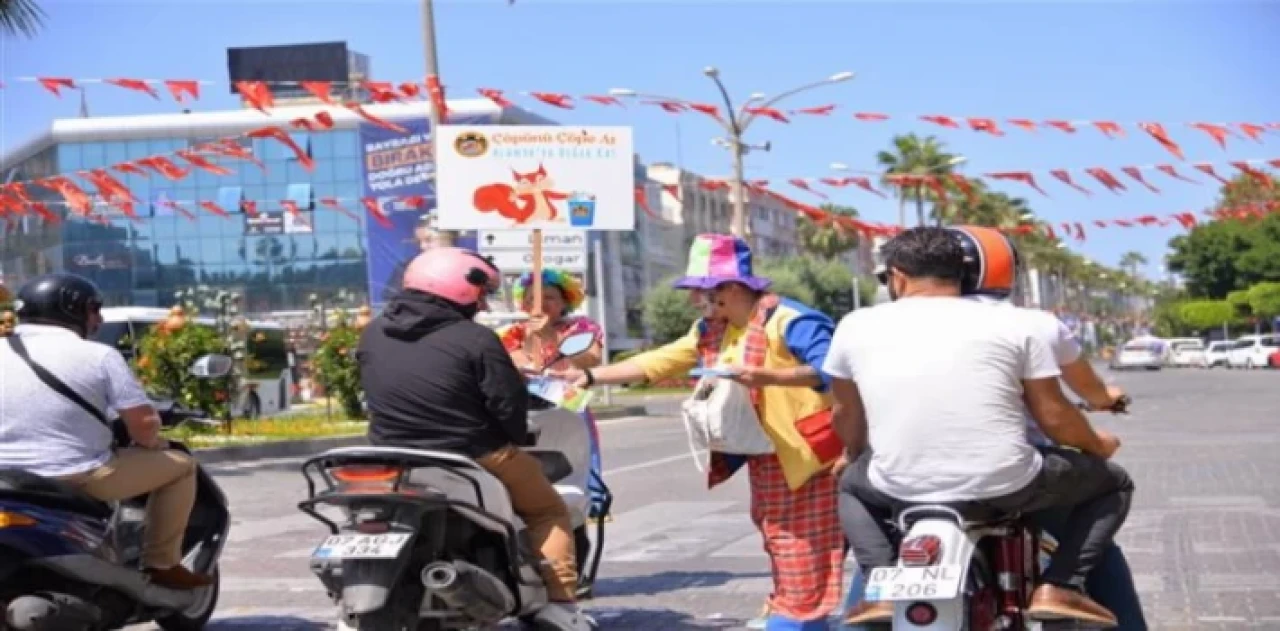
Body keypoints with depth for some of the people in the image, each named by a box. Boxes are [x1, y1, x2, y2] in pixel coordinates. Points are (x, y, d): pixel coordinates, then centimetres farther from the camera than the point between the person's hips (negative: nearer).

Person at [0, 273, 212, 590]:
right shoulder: (99, 356, -7)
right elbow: (143, 423, -10)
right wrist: (150, 442, 12)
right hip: (79, 479, -5)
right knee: (179, 465, 12)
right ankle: (162, 565, 11)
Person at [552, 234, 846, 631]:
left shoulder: (787, 320, -17)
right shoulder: (711, 331, 10)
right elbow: (657, 362, 12)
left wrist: (766, 376, -38)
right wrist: (590, 376, 7)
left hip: (803, 456, -9)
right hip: (764, 460, 9)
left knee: (804, 561, -4)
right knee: (780, 549, 17)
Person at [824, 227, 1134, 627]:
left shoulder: (855, 327, 4)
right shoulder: (1011, 323, 0)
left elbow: (846, 416, 17)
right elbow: (1054, 418, 3)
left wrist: (859, 458, 39)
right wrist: (1098, 444, 25)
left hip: (901, 490, 2)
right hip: (1005, 485, -1)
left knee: (852, 485, 36)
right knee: (1113, 484, 23)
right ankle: (1058, 587, 5)